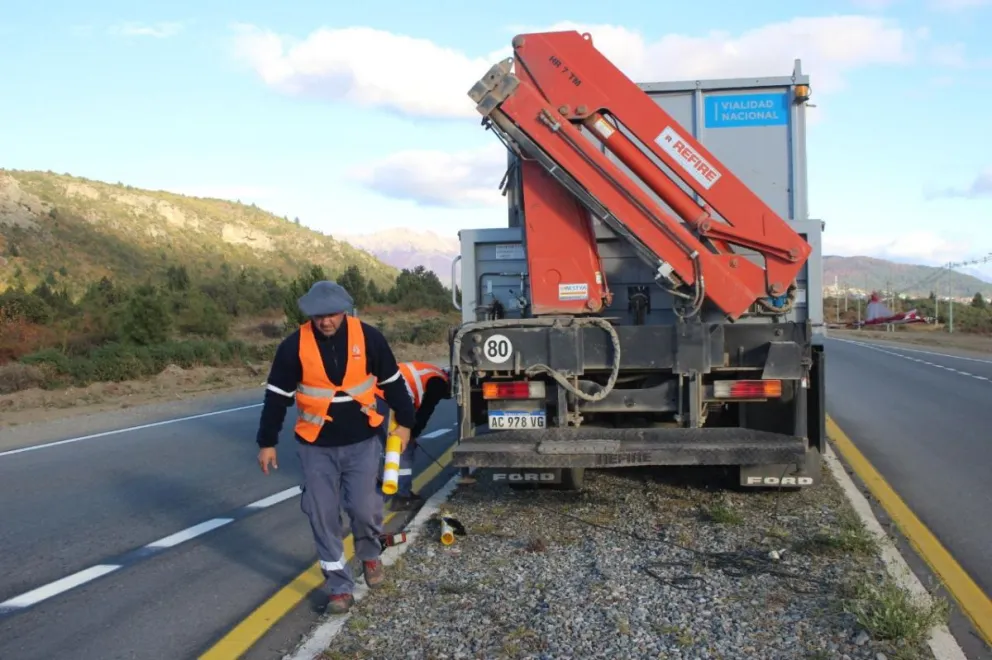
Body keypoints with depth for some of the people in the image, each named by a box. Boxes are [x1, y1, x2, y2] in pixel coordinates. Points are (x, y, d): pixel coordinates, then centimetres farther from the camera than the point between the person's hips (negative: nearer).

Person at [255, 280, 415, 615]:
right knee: (323, 516, 2)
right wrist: (267, 442, 2)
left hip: (362, 442, 0)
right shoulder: (294, 346, -9)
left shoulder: (368, 337, -9)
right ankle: (340, 587, 16)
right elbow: (277, 396, -1)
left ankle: (370, 555, 29)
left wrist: (404, 422, 10)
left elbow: (392, 381, 4)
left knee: (365, 507, -5)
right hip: (316, 447, 1)